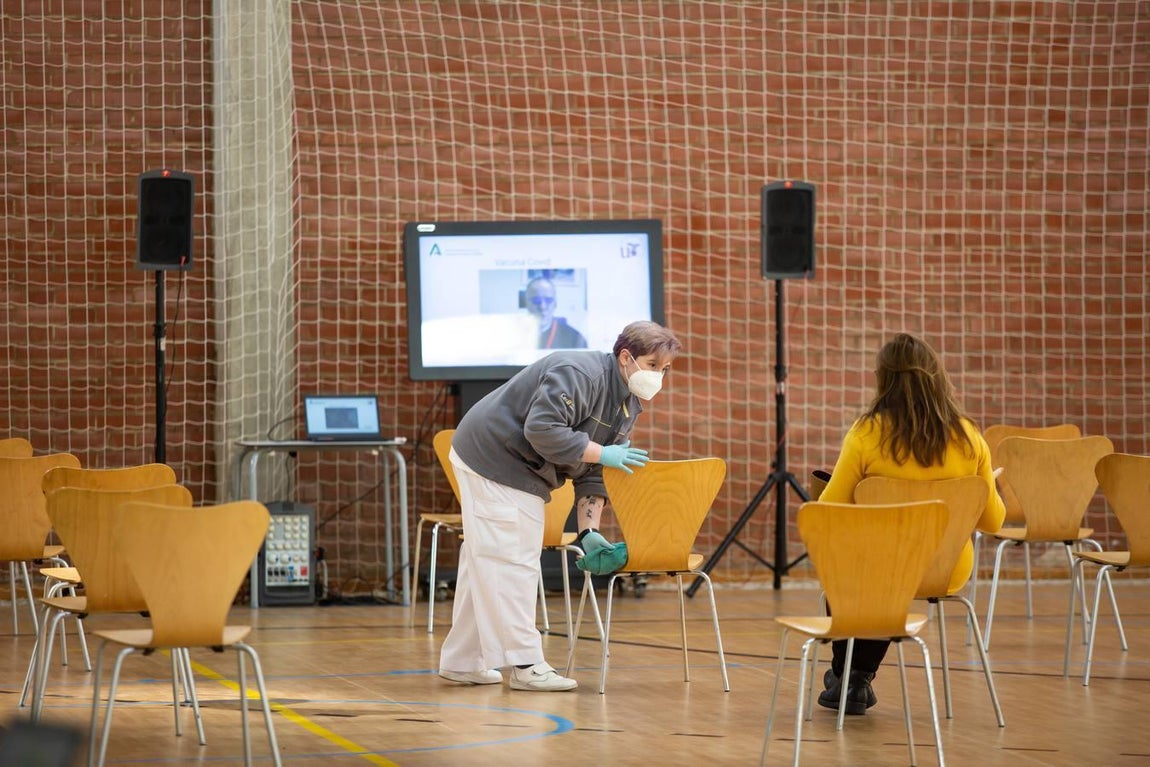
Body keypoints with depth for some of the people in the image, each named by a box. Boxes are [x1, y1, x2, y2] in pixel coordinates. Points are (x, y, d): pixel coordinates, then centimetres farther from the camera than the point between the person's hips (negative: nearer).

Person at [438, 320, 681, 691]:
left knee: (484, 564, 13)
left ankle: (463, 661, 19)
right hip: (491, 458, -10)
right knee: (508, 561, -11)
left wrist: (589, 530, -5)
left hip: (525, 474, 10)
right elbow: (542, 430, -33)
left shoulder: (629, 404, 5)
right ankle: (526, 665, -12)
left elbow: (594, 473, 5)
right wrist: (602, 454, -30)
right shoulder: (579, 375, -25)